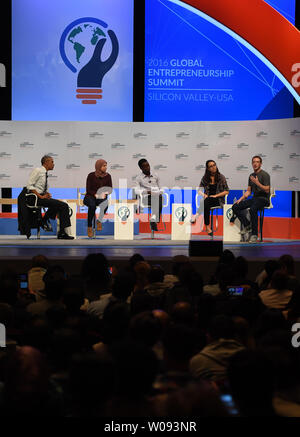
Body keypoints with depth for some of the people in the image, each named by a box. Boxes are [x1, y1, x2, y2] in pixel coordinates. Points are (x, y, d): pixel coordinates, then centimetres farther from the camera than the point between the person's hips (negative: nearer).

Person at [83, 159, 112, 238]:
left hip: (101, 198, 2)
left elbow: (110, 189, 2)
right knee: (92, 205, -38)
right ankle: (89, 227, -27)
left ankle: (99, 221, -13)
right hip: (90, 197, -2)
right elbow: (88, 190, -9)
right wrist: (96, 195, -26)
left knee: (105, 203, -35)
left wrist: (105, 194, -20)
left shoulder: (107, 176, 1)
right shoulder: (91, 175, -7)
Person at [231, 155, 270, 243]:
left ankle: (254, 234, -31)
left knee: (252, 209, -38)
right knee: (235, 207, -9)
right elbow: (248, 191, 19)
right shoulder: (251, 176, 16)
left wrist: (257, 183, -22)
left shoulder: (264, 175, -6)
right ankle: (247, 225, -1)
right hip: (254, 198, 8)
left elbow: (267, 190, -13)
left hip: (263, 199, -8)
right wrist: (240, 199, 6)